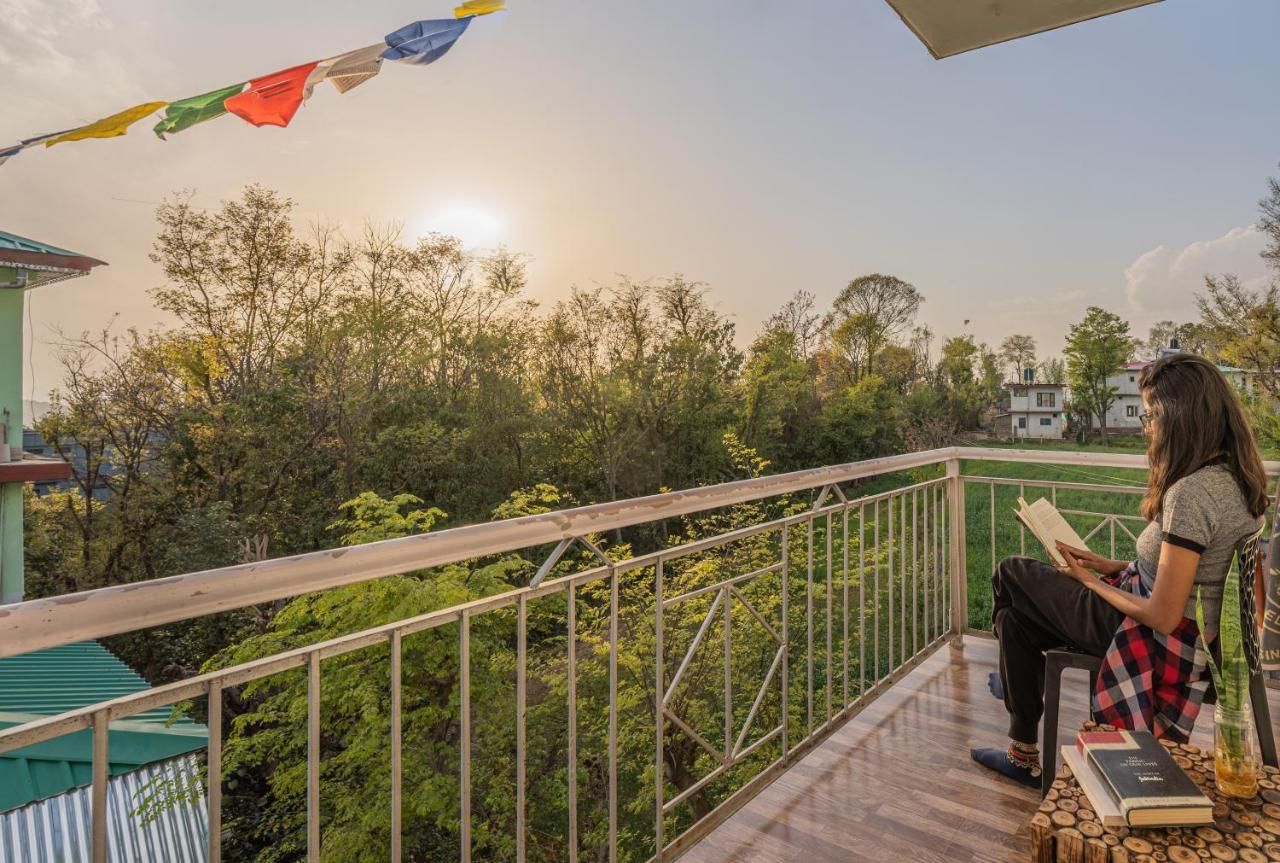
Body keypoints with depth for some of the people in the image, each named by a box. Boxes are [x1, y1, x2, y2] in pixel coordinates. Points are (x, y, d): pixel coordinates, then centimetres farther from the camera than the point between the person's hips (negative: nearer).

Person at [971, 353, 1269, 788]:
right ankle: (1023, 755, 28)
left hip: (1161, 643, -9)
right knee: (1017, 616, 14)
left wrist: (1091, 581, -11)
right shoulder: (1232, 476, 0)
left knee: (1011, 576, 7)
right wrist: (1112, 566, 7)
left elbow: (1162, 616, -27)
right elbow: (1187, 568, 12)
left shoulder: (1191, 493, -30)